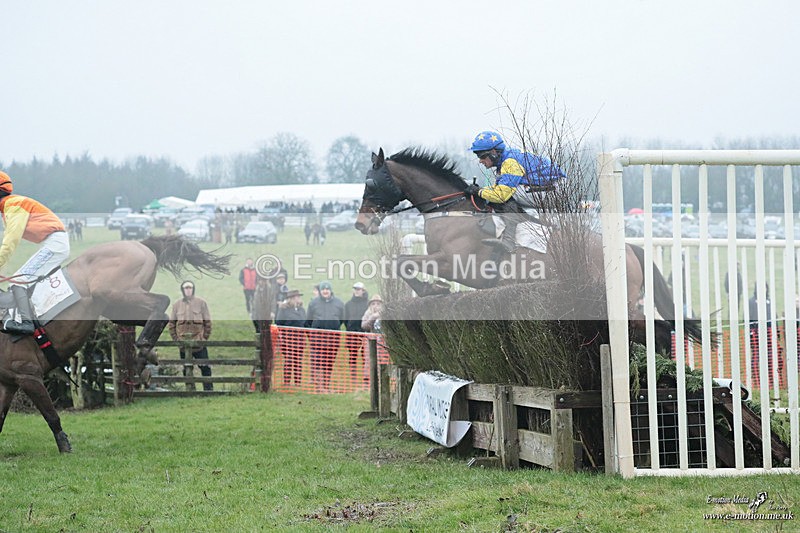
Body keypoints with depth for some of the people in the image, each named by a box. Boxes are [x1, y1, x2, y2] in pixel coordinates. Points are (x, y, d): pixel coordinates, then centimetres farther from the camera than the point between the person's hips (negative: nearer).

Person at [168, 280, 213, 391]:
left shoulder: (201, 303, 0)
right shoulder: (177, 305, 6)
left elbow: (208, 322, 2)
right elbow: (171, 324, 9)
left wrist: (205, 338, -4)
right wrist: (176, 339, 0)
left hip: (199, 344, -2)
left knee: (205, 368, -3)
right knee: (187, 370, 8)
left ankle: (208, 389, 1)